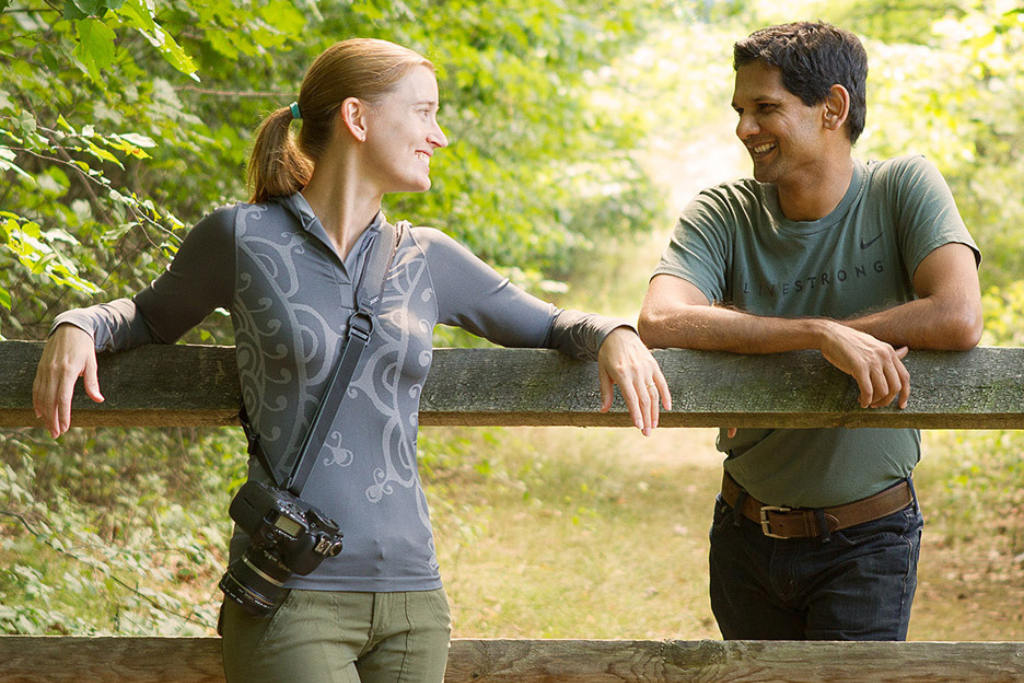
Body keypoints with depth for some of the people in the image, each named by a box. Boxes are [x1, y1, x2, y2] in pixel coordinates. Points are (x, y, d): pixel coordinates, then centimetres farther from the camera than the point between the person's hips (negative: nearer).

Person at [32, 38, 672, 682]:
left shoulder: (427, 260, 10)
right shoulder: (242, 237, 1)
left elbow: (547, 325, 22)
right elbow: (151, 315, 18)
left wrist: (613, 334, 1)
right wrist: (77, 327, -3)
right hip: (289, 598, -4)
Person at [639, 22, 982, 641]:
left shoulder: (902, 189, -10)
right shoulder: (721, 215, -7)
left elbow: (959, 321, -26)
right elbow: (660, 323, -26)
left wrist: (773, 351, -23)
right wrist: (821, 334, -37)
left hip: (867, 541, -3)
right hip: (746, 537, 3)